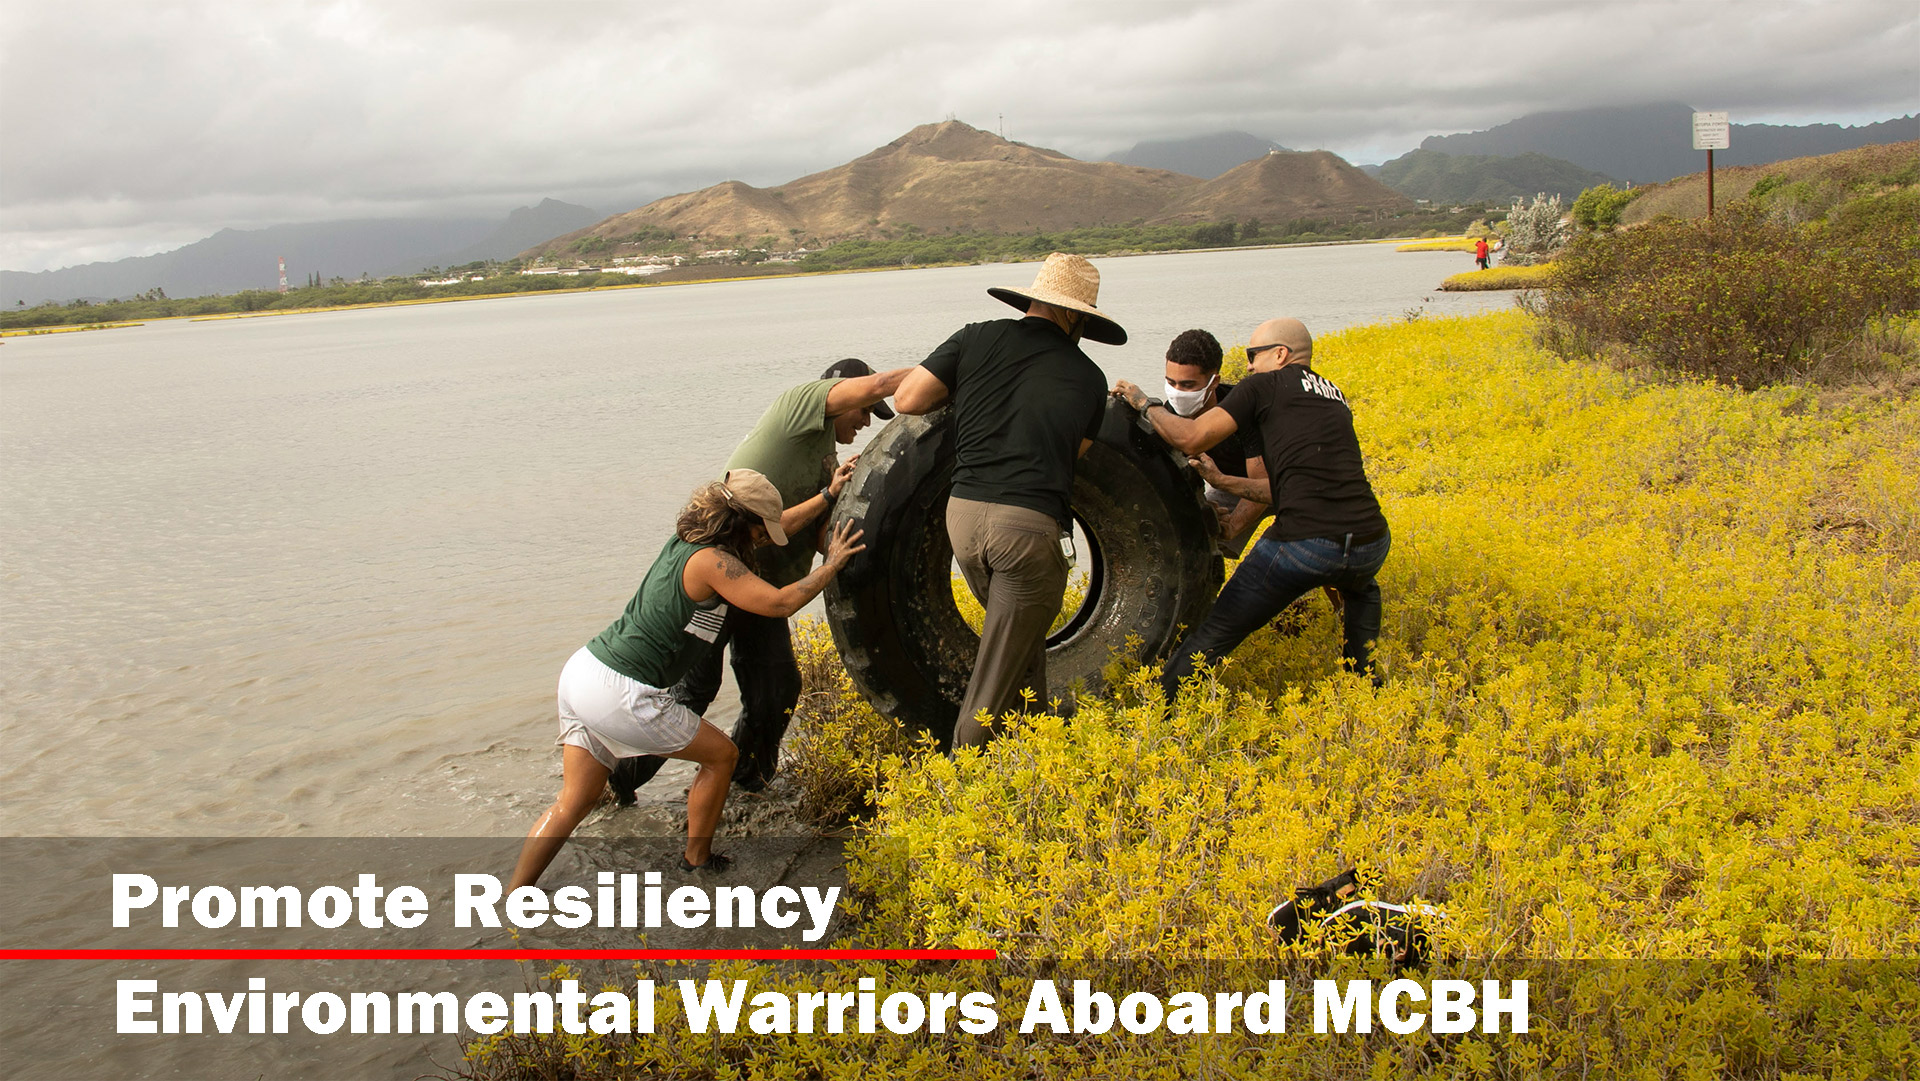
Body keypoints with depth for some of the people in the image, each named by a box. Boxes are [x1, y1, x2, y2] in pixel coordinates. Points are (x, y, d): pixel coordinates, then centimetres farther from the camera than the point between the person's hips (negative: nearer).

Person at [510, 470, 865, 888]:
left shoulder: (685, 541, 13)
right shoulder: (711, 561, -15)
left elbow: (771, 528, 27)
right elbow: (779, 603, -15)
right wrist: (832, 565, -2)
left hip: (583, 668, 9)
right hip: (620, 694, -9)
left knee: (574, 801, 14)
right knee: (721, 755, 12)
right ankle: (697, 862, 26)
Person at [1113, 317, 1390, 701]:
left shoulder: (1265, 386, 4)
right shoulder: (1334, 398, 26)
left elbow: (1190, 439, -3)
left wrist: (1144, 403, 15)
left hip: (1304, 543, -7)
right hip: (1371, 544, 7)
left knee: (1215, 634, 4)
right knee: (1360, 589, 43)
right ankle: (1365, 675, 37)